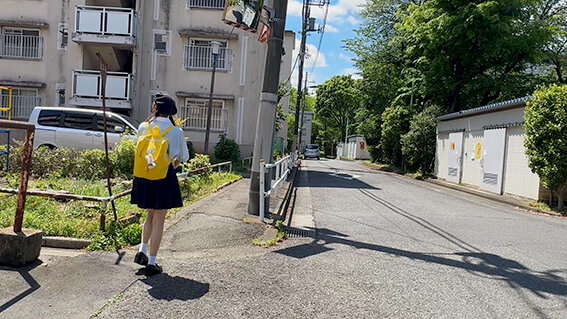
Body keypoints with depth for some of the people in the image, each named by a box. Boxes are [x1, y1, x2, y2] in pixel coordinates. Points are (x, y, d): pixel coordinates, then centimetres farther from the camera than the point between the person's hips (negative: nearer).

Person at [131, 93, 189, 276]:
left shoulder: (144, 126, 0)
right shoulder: (176, 131, -8)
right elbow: (184, 157, 2)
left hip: (144, 175, 4)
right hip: (165, 177, -3)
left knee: (151, 215, 25)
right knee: (159, 220, 6)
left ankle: (142, 251, 17)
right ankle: (151, 263, 12)